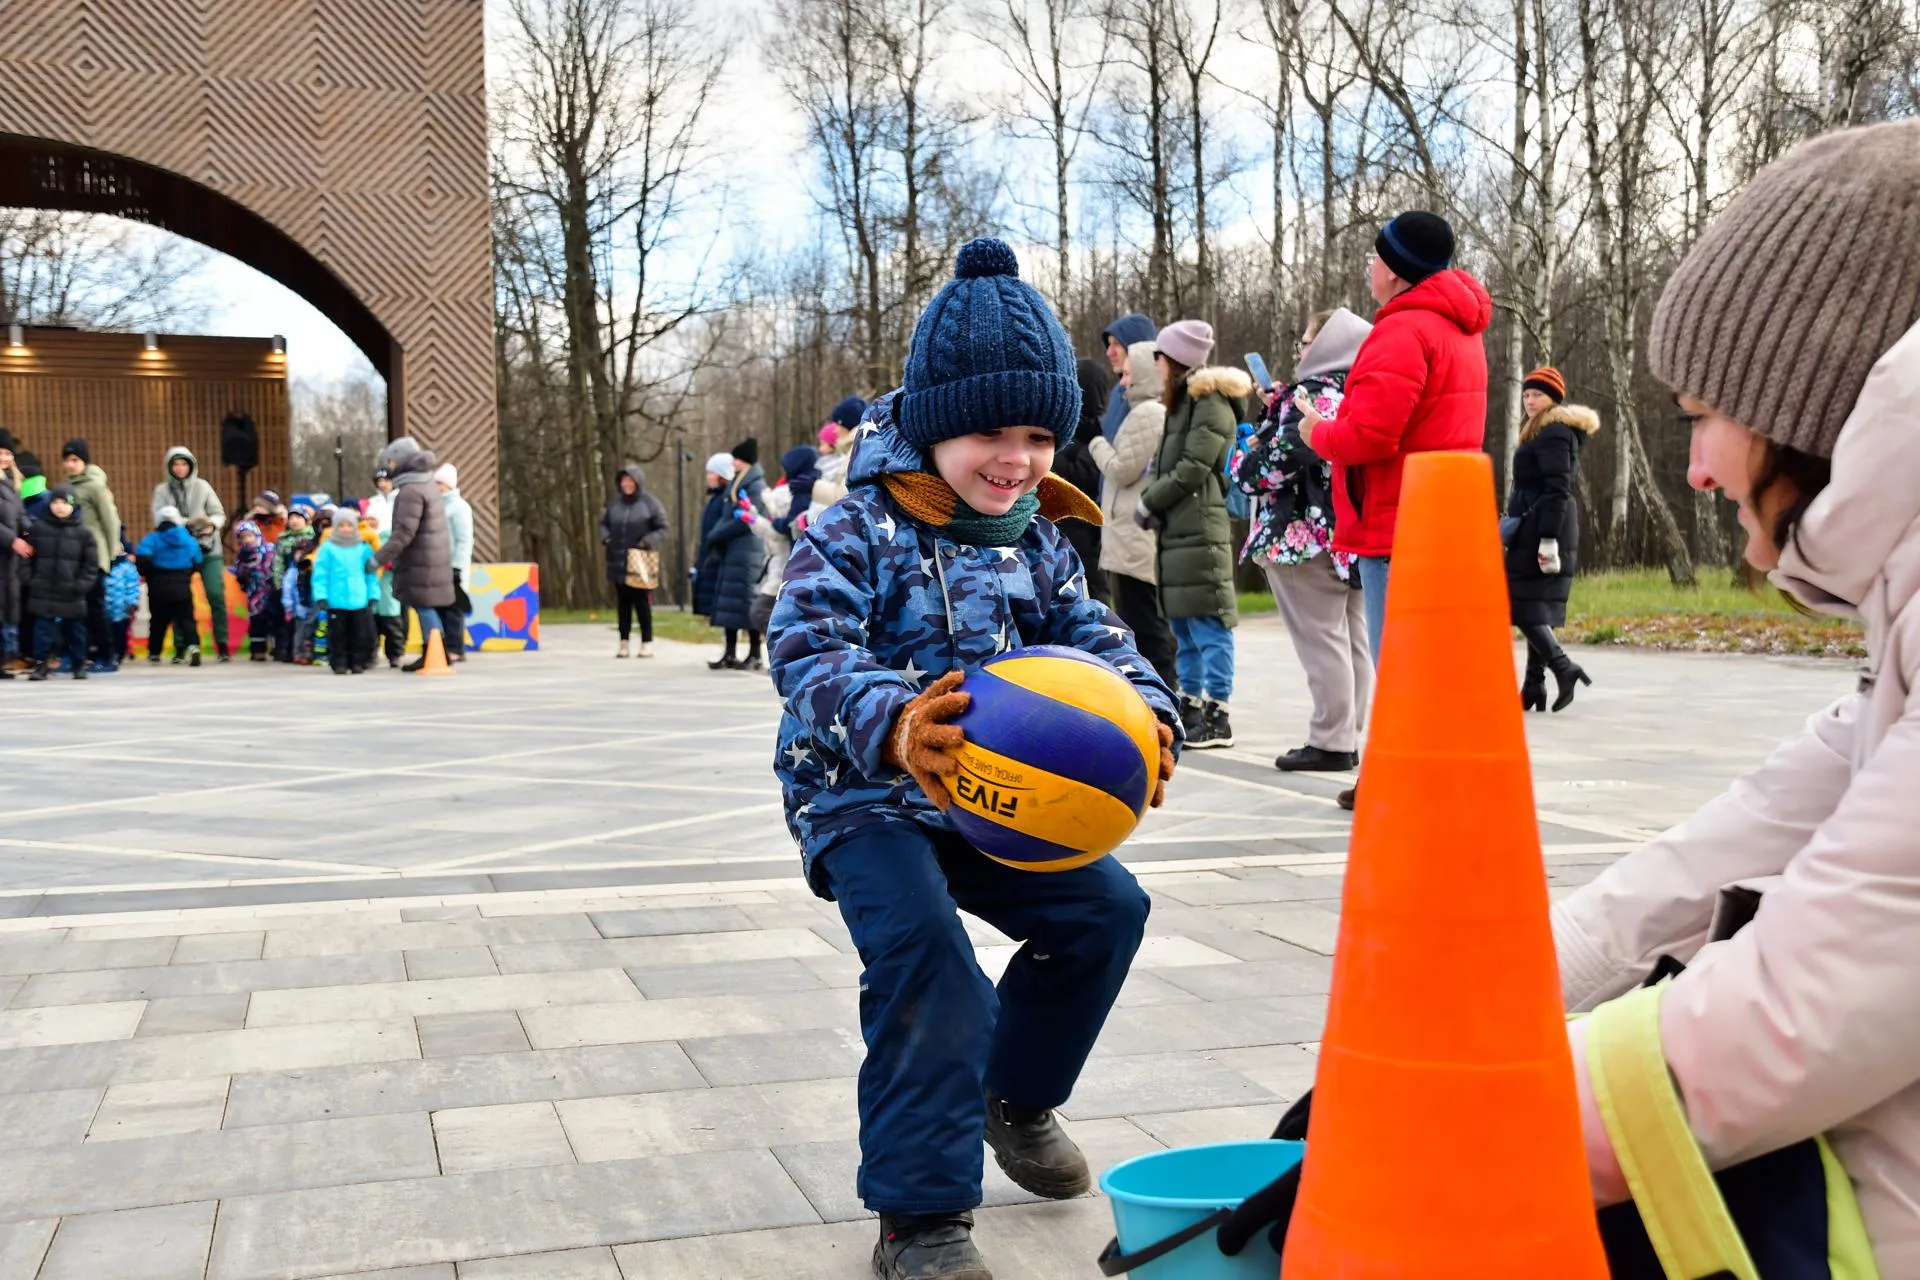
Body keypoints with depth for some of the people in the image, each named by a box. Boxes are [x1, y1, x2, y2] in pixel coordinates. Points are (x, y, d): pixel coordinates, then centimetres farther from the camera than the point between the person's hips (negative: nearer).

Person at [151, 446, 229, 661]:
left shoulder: (202, 486, 5)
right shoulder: (162, 491, 5)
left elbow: (219, 513, 3)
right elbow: (161, 519, -6)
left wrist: (212, 525, -18)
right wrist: (188, 522, -20)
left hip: (208, 550, -1)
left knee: (216, 596, -8)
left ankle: (222, 646, -2)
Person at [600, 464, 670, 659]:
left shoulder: (649, 502, -6)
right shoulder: (615, 503, 6)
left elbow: (664, 529, -4)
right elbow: (604, 523, 20)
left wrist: (648, 542, -17)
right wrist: (605, 537, 0)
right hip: (618, 563, 4)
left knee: (642, 603, 0)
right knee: (623, 603, 9)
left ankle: (647, 643, 8)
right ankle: (624, 643, 14)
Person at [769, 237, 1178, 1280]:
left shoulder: (1034, 543, 5)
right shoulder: (855, 535, -16)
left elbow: (1092, 637, 0)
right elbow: (810, 650, -29)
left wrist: (1145, 711, -23)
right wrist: (891, 723, -49)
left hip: (990, 801, 7)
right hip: (863, 800, -6)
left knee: (1105, 907, 1)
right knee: (921, 948, -26)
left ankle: (1016, 1094, 28)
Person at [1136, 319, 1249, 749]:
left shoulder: (1212, 402, -8)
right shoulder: (1181, 403, 22)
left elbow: (1194, 467, -15)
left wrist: (1149, 502, -7)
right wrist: (1150, 499, -1)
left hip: (1200, 531, -10)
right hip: (1175, 532, 10)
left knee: (1209, 626, -8)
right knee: (1183, 626, 13)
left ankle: (1217, 716, -6)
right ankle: (1189, 709, 20)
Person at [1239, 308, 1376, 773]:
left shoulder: (1314, 393, -12)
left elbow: (1286, 454, -21)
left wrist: (1246, 471, -2)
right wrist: (1279, 407, 19)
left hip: (1305, 536, -9)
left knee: (1320, 640, -5)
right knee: (1353, 640, 10)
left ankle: (1330, 742, -2)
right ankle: (1349, 738, 15)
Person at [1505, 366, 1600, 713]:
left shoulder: (1553, 433, -11)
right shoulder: (1553, 432, 20)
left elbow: (1557, 489, -18)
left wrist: (1547, 539, -23)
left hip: (1539, 529, -10)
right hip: (1542, 531, 10)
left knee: (1522, 606, -11)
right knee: (1538, 607, 8)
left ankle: (1563, 667, -13)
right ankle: (1534, 687, 9)